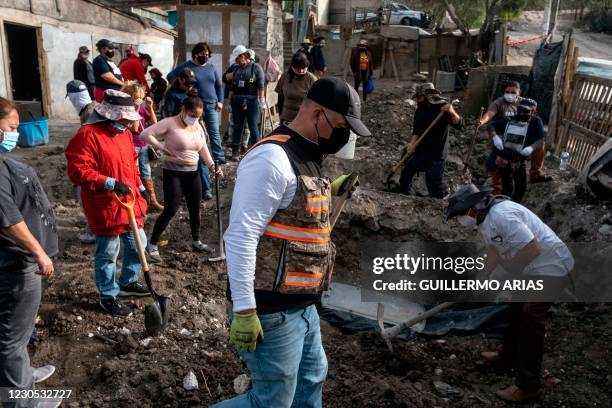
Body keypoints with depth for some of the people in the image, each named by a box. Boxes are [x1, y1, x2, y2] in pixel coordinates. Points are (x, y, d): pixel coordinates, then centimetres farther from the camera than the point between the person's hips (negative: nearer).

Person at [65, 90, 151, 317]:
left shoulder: (124, 132, 10)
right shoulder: (88, 134, -18)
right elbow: (78, 171, -23)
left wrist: (140, 188, 16)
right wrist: (110, 183, -29)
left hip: (130, 203, 9)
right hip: (105, 208, -8)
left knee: (138, 245, 18)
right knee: (107, 254, 5)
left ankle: (127, 283, 40)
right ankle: (108, 297, 24)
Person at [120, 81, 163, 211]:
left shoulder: (142, 108, 6)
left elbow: (154, 123, 4)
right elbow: (134, 128, -22)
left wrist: (150, 107, -5)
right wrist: (136, 109, -24)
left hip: (144, 145, 7)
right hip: (132, 146, -7)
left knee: (146, 173, 14)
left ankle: (153, 201, 22)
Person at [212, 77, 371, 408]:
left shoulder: (304, 157, 10)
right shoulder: (272, 158, -21)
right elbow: (240, 236, -25)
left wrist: (328, 192, 10)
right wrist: (244, 310, -25)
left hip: (302, 305, 10)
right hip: (273, 309, -10)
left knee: (312, 378, 24)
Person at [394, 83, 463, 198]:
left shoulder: (442, 108, -15)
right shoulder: (420, 110, 3)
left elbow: (459, 125, -23)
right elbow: (416, 131, 2)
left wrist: (452, 112, -43)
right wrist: (412, 144, -17)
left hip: (436, 154, -7)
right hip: (420, 150, 7)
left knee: (434, 183, -4)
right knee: (406, 171, 20)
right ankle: (402, 192, 42)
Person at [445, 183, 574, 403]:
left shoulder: (501, 215, -30)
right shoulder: (484, 219, 3)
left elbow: (533, 248, -33)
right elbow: (494, 252, 15)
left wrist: (509, 271, -19)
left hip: (550, 267, -11)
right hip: (532, 268, 11)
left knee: (531, 319, -11)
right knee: (517, 309, 22)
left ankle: (528, 386, -2)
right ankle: (509, 355, 42)